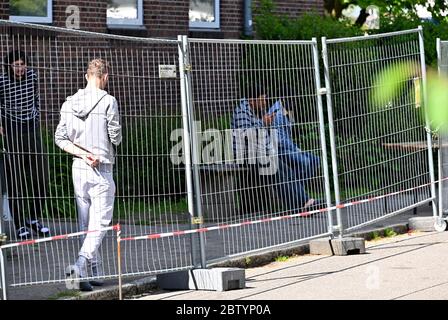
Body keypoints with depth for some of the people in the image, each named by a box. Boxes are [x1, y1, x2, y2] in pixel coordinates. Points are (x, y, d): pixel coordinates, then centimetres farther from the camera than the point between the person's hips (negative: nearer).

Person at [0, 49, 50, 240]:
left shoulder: (32, 76, 2)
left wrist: (36, 117, 13)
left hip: (31, 130, 4)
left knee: (40, 177, 6)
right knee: (15, 180, -4)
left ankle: (33, 218, 23)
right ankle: (21, 225, 3)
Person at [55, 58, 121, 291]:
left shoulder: (69, 103, 6)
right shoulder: (108, 101, -11)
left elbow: (60, 138, 2)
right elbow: (116, 137, -10)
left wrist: (81, 153, -4)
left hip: (78, 168, 6)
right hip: (102, 169, -6)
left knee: (85, 223, 13)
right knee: (100, 222, -4)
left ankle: (95, 271, 18)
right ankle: (81, 264, -23)